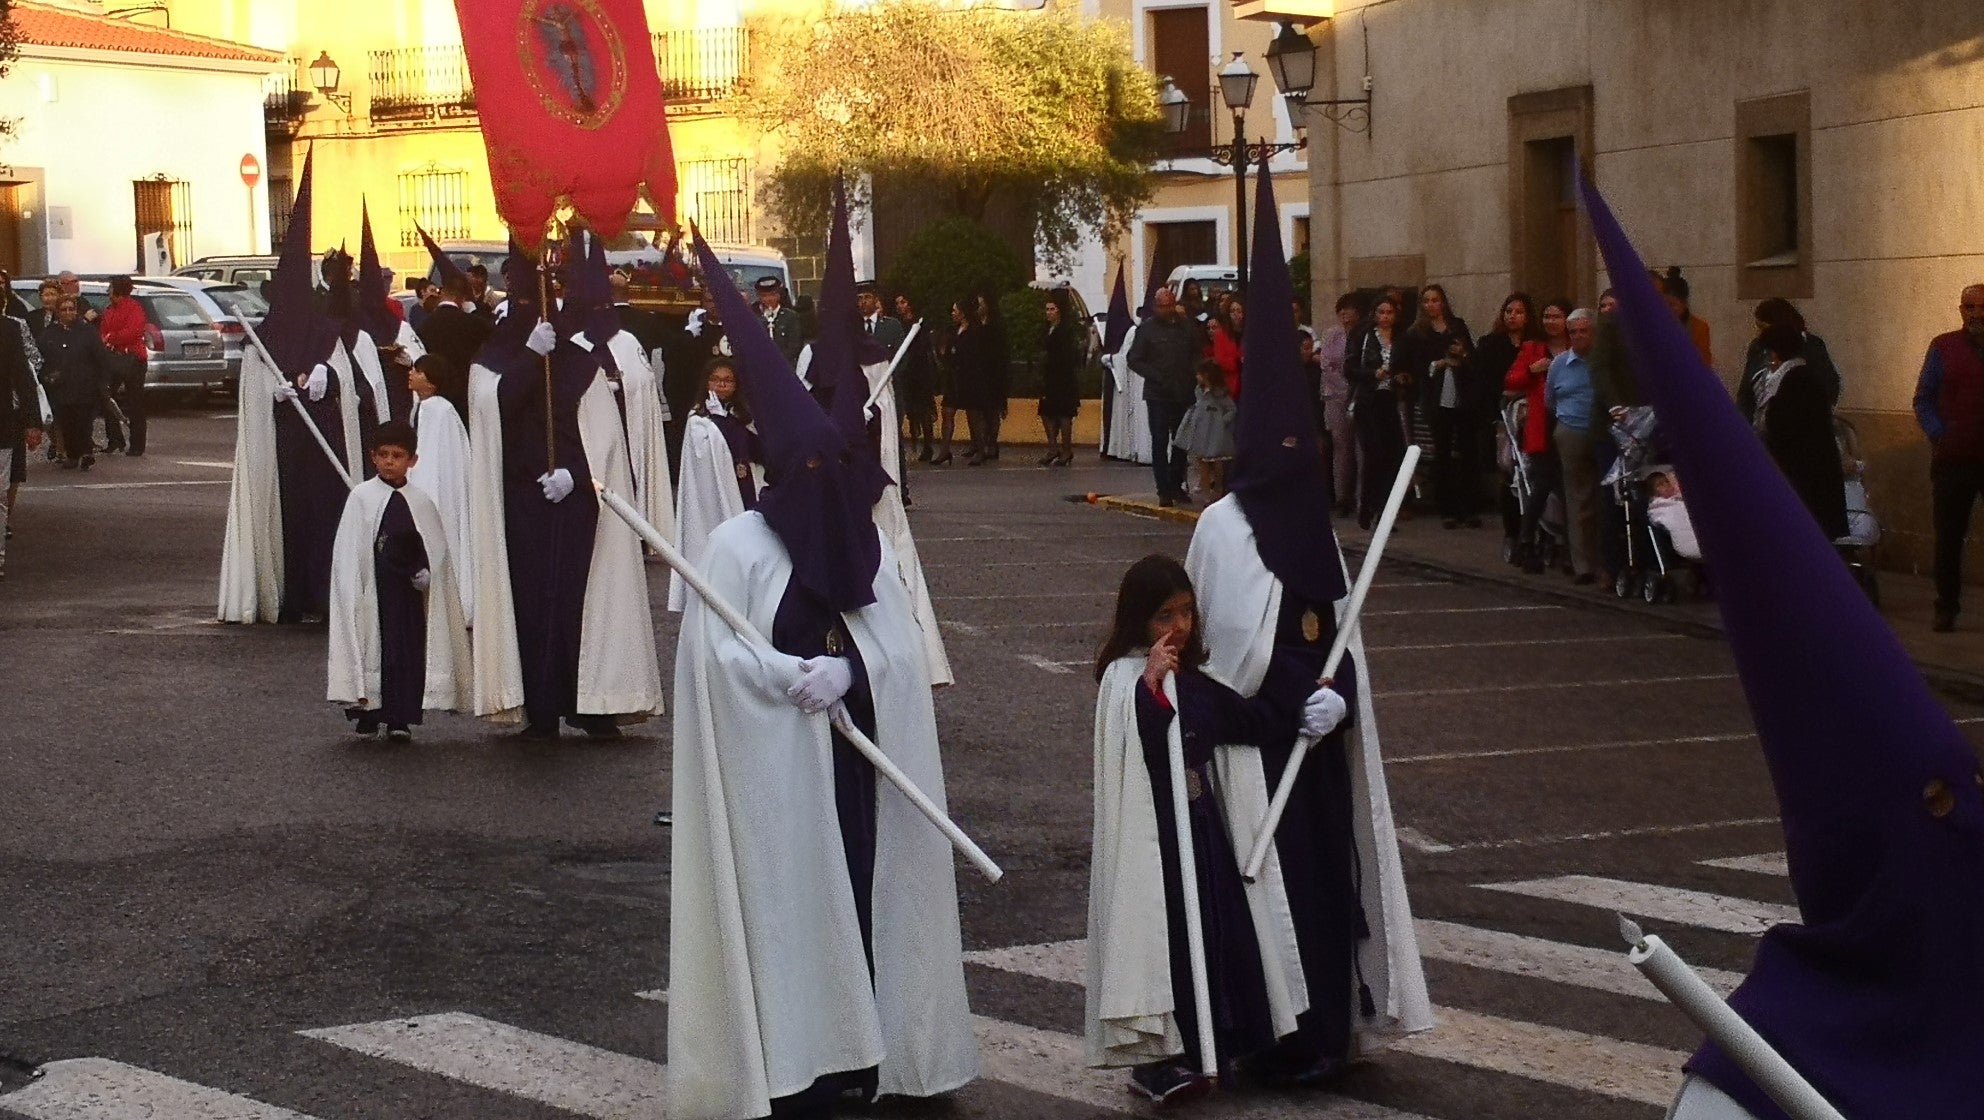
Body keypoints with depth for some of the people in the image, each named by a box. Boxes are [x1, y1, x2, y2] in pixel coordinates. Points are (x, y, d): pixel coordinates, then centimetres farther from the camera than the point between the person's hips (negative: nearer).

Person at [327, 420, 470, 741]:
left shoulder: (421, 502, 6)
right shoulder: (361, 497, 0)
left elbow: (436, 549, 10)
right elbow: (349, 552, -2)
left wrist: (425, 573, -8)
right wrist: (354, 592, -9)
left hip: (409, 591, 2)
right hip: (373, 590, -2)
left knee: (409, 651, 0)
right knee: (374, 648, 1)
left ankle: (400, 718, 7)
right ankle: (368, 715, 11)